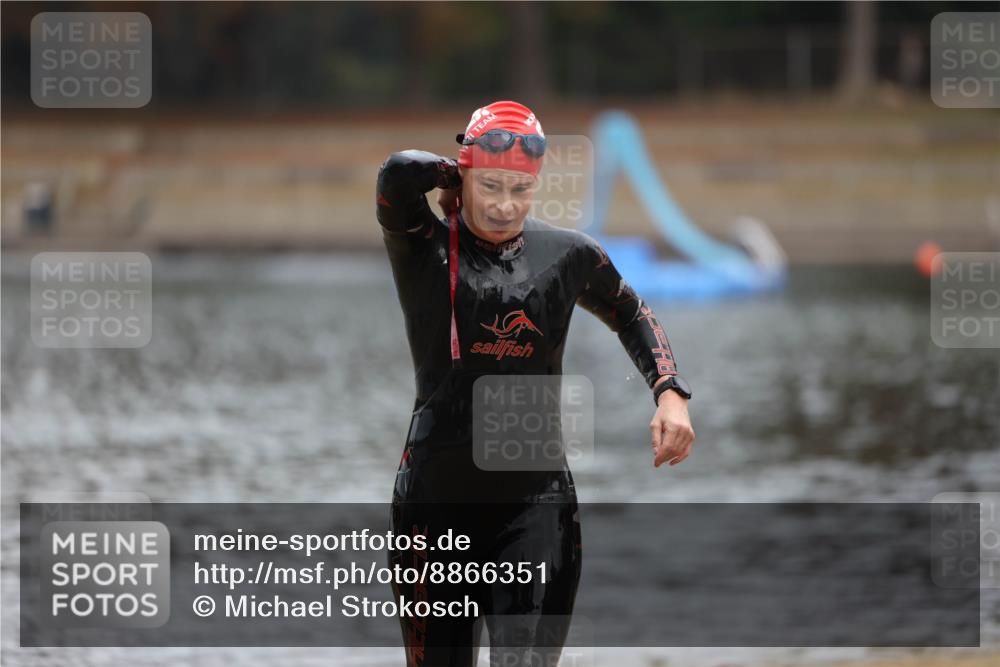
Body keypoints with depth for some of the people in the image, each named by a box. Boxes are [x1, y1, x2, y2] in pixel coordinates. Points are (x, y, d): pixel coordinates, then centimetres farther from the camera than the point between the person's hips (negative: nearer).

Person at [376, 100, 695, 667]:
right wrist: (458, 176, -4)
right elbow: (400, 172, -23)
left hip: (537, 502, 1)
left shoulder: (568, 255, 6)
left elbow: (632, 315, 24)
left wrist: (670, 392, 9)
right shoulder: (424, 247, -3)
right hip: (435, 502, 0)